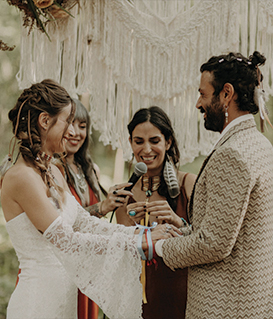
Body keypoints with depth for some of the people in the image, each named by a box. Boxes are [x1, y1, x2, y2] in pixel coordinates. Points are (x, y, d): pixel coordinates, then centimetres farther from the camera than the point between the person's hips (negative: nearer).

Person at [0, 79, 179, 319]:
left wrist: (142, 233, -3)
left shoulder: (54, 173, 9)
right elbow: (66, 240, -22)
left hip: (63, 299, 8)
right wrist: (137, 243, -19)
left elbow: (84, 222, 8)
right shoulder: (21, 177, -19)